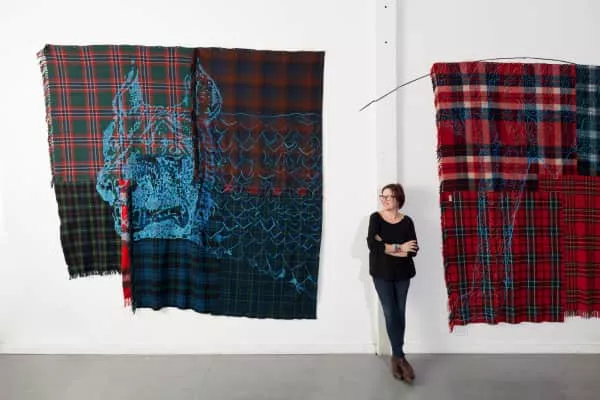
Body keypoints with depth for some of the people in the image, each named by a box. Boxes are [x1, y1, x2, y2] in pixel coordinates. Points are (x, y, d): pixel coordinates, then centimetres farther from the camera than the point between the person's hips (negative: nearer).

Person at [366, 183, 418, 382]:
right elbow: (372, 244, -18)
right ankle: (400, 357, 8)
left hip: (402, 274, 2)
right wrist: (398, 248, -18)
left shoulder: (407, 221, -1)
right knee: (391, 313, -3)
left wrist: (385, 247, -17)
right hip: (382, 274, -2)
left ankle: (396, 356, 22)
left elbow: (413, 251, -11)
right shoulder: (375, 218, -4)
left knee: (400, 313, 7)